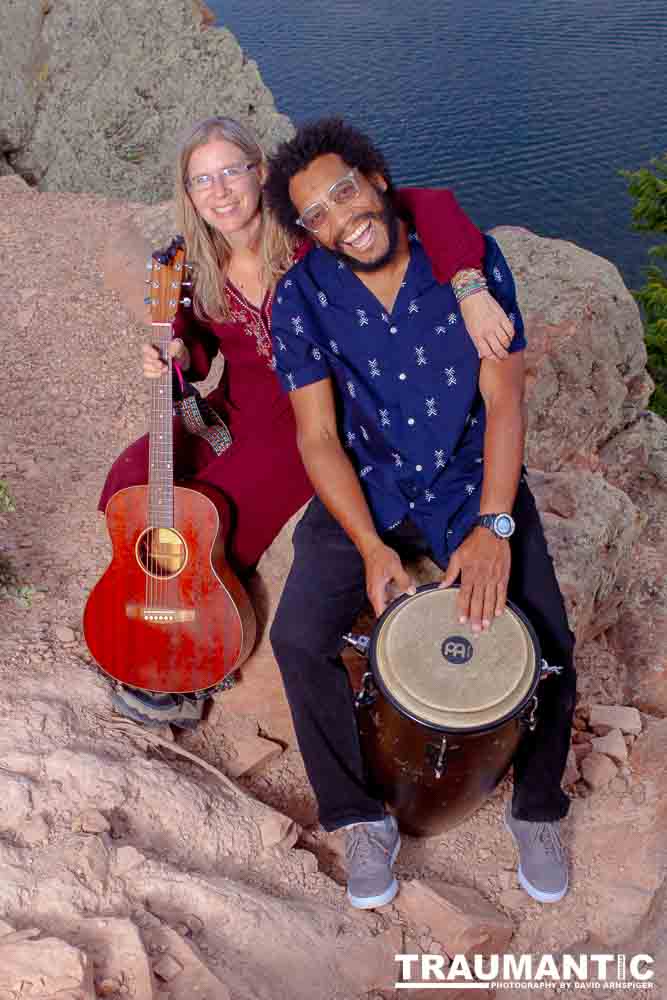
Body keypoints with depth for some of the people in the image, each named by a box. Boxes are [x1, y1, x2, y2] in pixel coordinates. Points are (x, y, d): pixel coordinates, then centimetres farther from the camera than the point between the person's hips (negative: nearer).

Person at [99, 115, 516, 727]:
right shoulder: (194, 270, -5)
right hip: (236, 411, 5)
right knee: (131, 483, -13)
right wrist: (178, 359, -19)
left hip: (312, 416, -5)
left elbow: (431, 206, -29)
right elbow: (203, 369, 5)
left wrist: (471, 292, -44)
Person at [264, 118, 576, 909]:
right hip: (363, 487, 1)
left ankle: (536, 810, 13)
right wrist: (371, 548, -21)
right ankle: (361, 818, 5)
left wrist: (493, 526, -21)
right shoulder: (302, 296, -8)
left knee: (547, 642, -17)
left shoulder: (470, 260, -9)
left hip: (471, 480, 0)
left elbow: (503, 400, -11)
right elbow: (319, 437, -9)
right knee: (298, 638, -20)